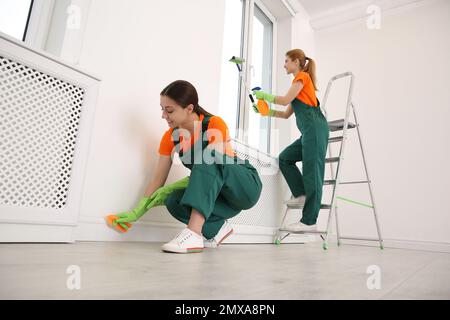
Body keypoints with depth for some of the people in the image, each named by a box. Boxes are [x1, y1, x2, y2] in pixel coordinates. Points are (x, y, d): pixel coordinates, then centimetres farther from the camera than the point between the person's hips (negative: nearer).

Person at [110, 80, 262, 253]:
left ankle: (194, 233, -40)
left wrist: (170, 188, -28)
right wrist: (137, 212, -11)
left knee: (209, 156, -34)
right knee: (174, 201, -24)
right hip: (213, 192, 5)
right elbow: (158, 178, -4)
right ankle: (217, 228, -4)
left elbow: (212, 164, -26)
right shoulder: (170, 137, -5)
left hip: (247, 187, -4)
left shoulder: (215, 125, -21)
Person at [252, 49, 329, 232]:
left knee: (311, 173, -9)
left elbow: (285, 100, -11)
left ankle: (309, 222, -5)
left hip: (315, 128, -9)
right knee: (284, 158, 8)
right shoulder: (300, 80, 26)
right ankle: (301, 195, 8)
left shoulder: (302, 76, 1)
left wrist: (265, 95, 3)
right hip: (309, 132, 9)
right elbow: (286, 114, 22)